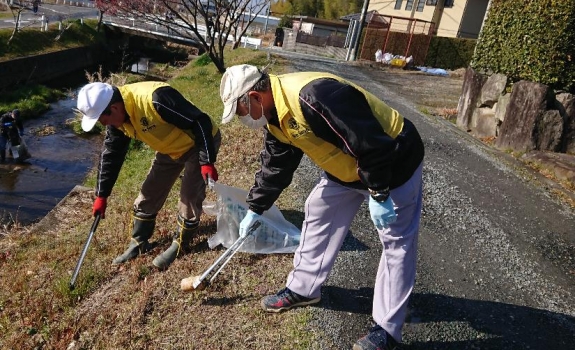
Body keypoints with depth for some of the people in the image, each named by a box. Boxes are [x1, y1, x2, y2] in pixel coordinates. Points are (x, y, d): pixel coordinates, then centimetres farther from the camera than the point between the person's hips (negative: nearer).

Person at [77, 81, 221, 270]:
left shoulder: (155, 99, -37)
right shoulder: (117, 118, -9)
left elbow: (200, 122, -32)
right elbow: (111, 154, 3)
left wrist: (207, 162, -33)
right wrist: (102, 195, 6)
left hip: (200, 144, -8)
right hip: (170, 148, 8)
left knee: (190, 199, -9)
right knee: (148, 195, 8)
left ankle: (179, 244, 14)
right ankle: (139, 243, 25)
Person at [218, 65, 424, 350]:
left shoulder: (314, 96, -35)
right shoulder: (276, 116, -2)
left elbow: (369, 142, -34)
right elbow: (275, 167, 10)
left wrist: (379, 194, -26)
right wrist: (254, 209, 16)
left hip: (394, 162, -9)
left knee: (397, 243, 0)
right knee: (317, 214, 13)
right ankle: (303, 288, 29)